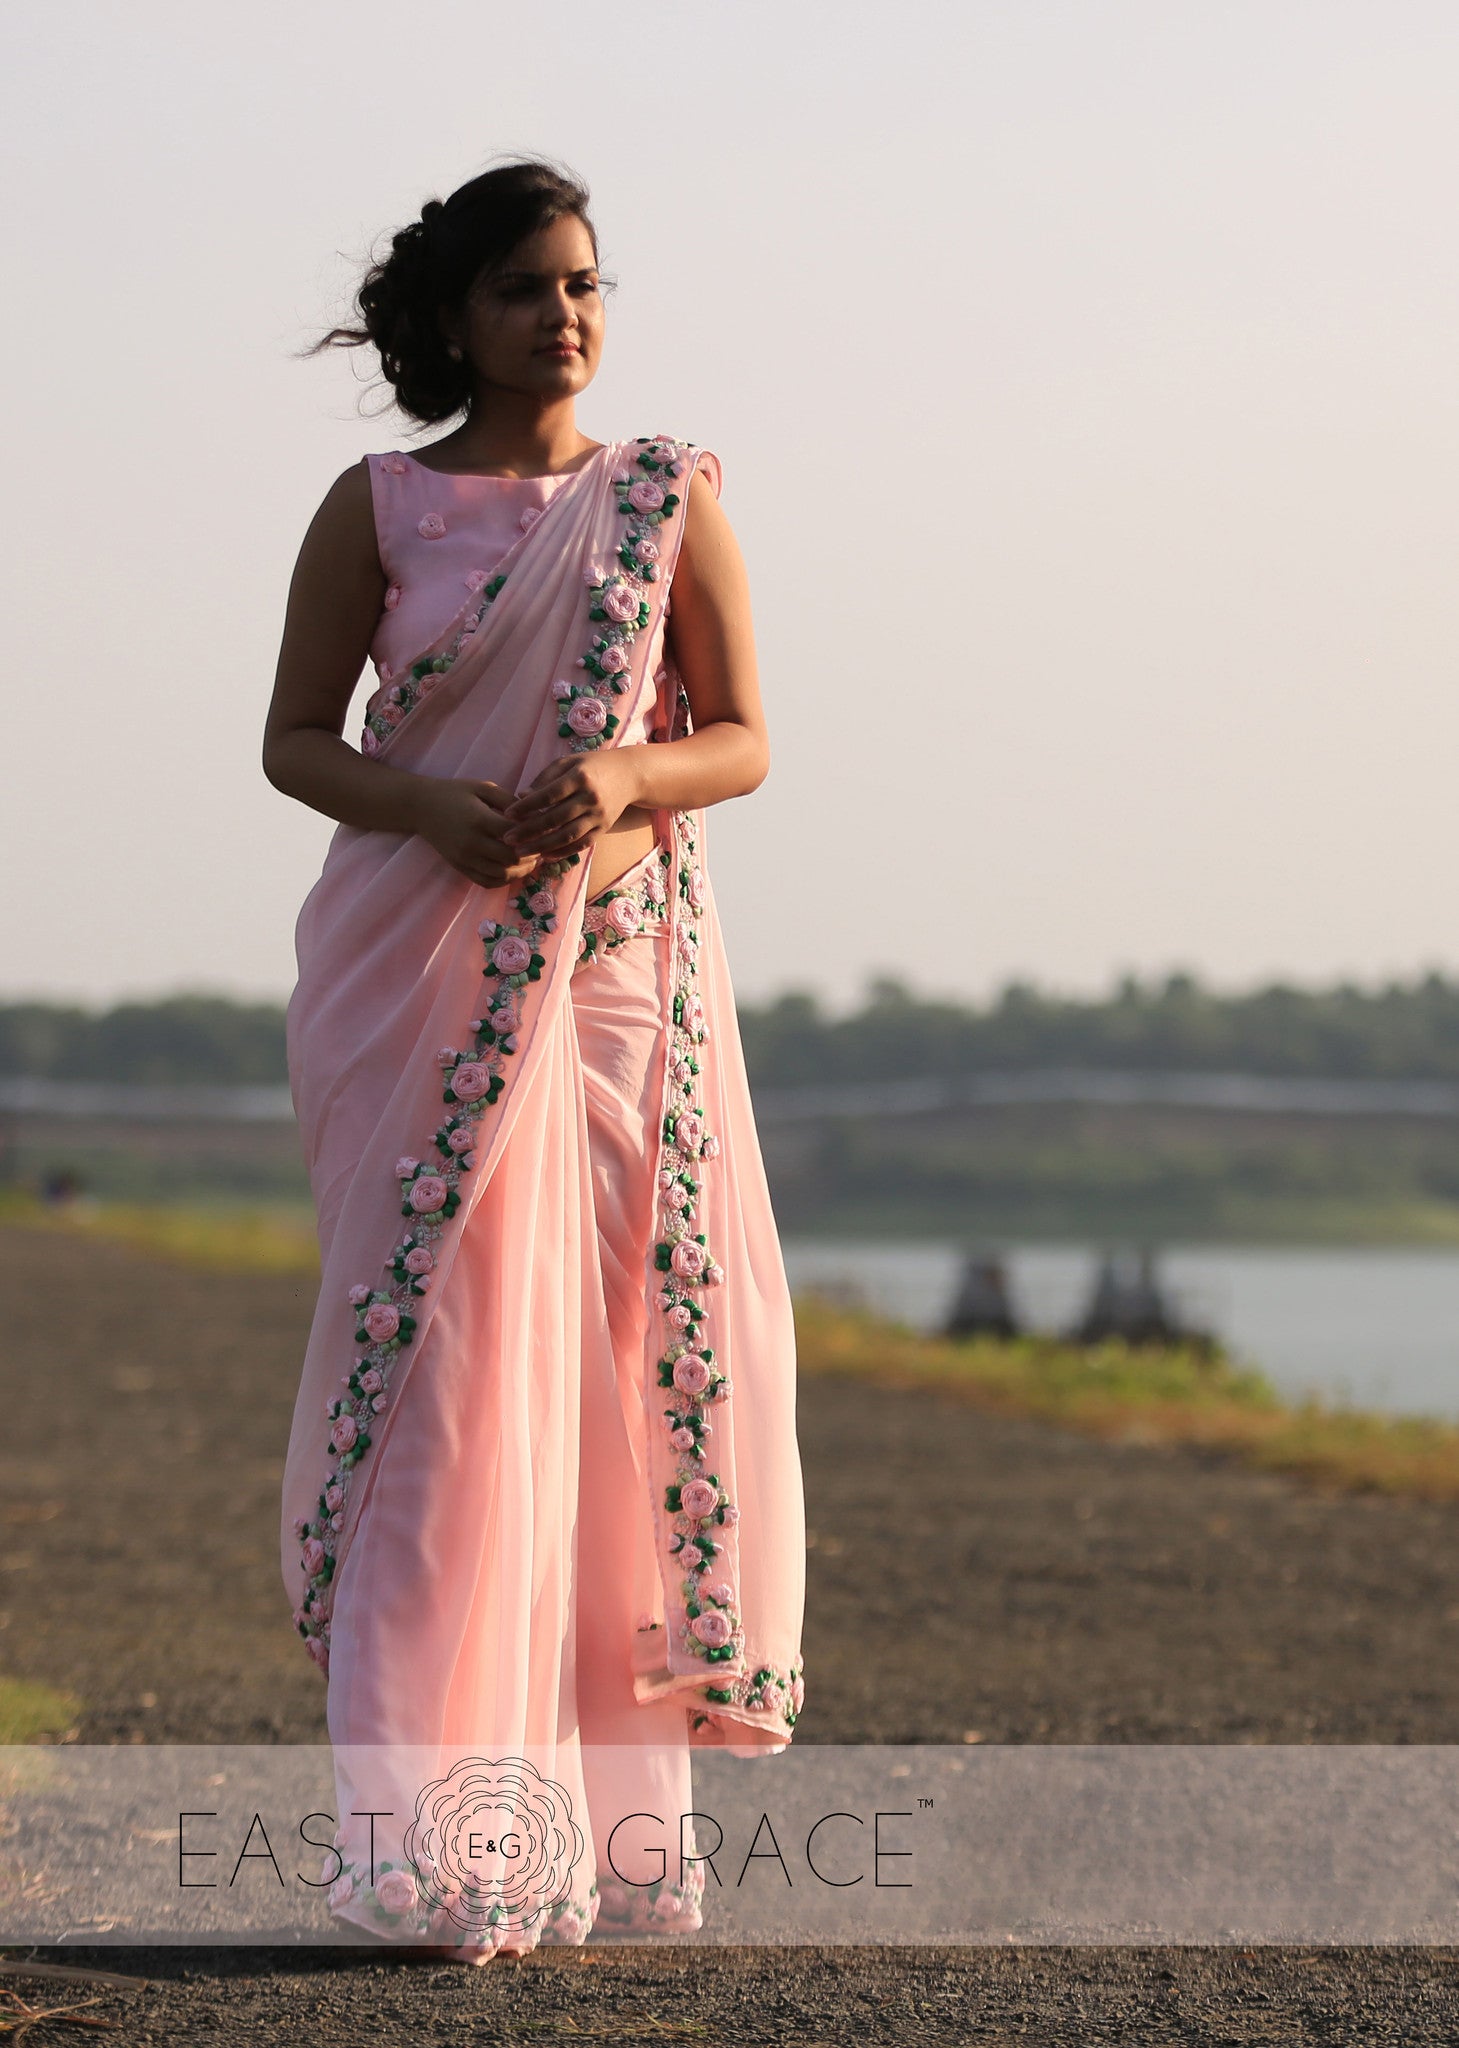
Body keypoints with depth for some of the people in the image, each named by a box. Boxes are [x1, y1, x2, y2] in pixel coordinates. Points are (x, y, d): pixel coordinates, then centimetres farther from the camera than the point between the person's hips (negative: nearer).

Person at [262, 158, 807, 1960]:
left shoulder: (670, 499, 8)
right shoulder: (375, 508, 5)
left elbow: (744, 741, 6)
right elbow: (293, 737, 6)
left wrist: (623, 775, -15)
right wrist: (425, 804, -13)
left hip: (615, 969, 1)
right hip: (418, 977, -1)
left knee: (610, 1365, -1)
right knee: (444, 1352, -8)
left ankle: (599, 1799, 8)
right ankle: (439, 1837, -9)